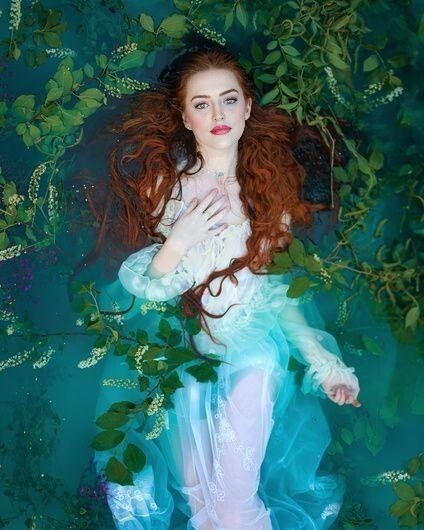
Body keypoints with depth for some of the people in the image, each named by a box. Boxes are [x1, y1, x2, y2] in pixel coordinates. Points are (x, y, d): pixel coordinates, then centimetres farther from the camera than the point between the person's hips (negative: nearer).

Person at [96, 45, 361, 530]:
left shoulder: (271, 182, 4)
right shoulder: (167, 184, 1)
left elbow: (280, 285, 5)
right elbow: (150, 289, 0)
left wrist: (321, 358, -6)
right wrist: (179, 240, -18)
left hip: (255, 336, 0)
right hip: (188, 341, 0)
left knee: (257, 367, -22)